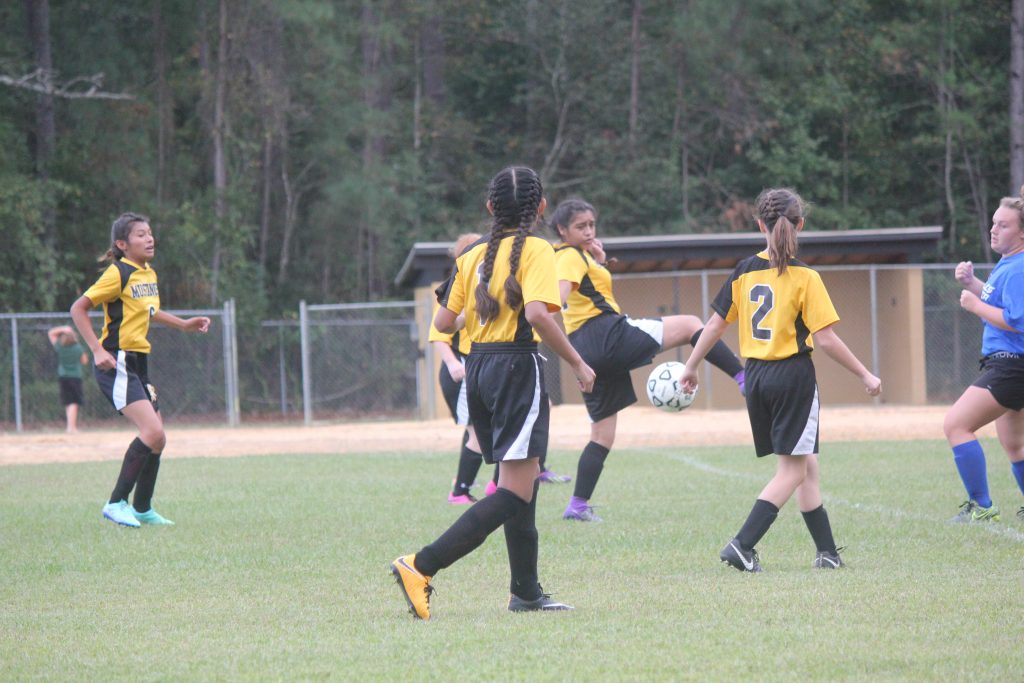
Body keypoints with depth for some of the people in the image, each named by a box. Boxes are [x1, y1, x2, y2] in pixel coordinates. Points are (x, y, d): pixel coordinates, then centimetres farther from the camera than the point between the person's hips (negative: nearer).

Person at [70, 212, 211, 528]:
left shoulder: (149, 274, 13)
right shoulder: (118, 274, -12)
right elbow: (78, 309, -13)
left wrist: (184, 324, 24)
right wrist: (98, 351, -20)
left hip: (138, 364, 9)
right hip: (116, 363, -9)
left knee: (156, 439, 10)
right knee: (152, 431, -21)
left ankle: (142, 509, 23)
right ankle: (117, 503, -16)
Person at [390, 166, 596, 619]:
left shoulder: (474, 256, 12)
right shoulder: (535, 250, -7)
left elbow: (444, 322, 12)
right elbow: (537, 314, -21)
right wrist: (577, 363, -12)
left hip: (478, 367, 8)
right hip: (517, 365, -8)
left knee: (520, 482, 17)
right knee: (515, 493, -10)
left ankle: (526, 592, 18)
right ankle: (422, 566, -21)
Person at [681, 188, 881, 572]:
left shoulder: (744, 272, 3)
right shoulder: (804, 277, -11)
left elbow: (715, 325, 7)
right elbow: (825, 339, -12)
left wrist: (691, 367, 20)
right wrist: (865, 375, -2)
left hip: (756, 376, 6)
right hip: (793, 375, -6)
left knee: (807, 465, 16)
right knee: (793, 470, 1)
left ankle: (827, 552, 19)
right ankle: (742, 545, -12)